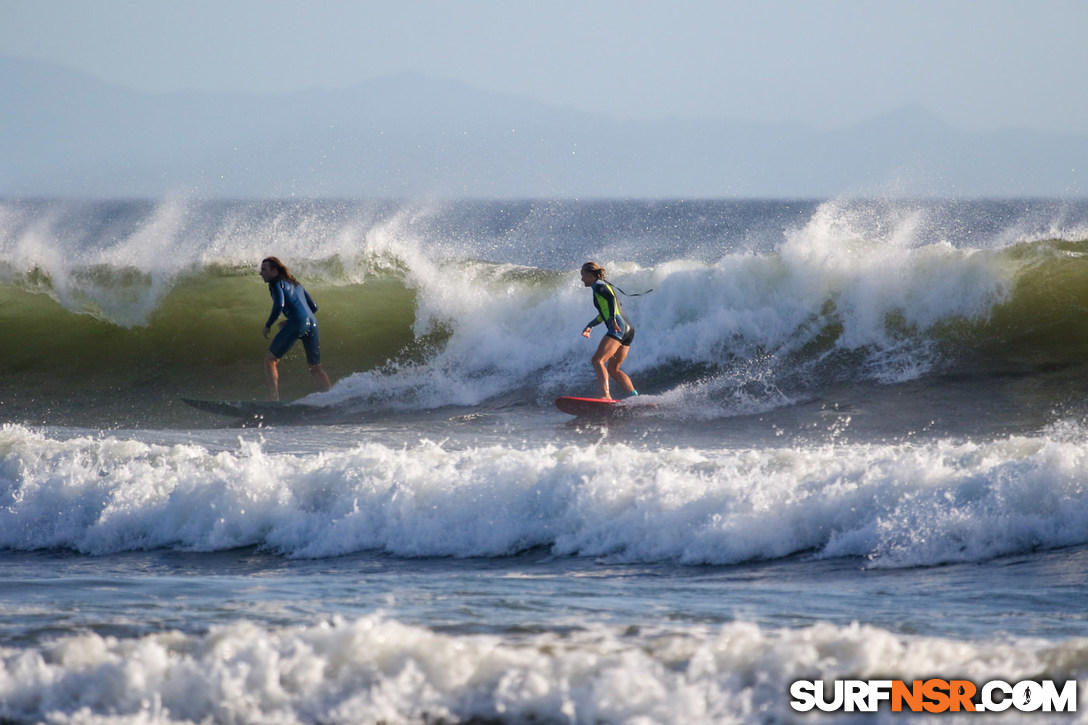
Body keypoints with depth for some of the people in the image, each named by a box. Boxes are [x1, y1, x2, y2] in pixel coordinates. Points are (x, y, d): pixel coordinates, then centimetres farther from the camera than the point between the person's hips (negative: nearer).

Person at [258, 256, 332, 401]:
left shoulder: (276, 283, 4)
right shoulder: (295, 283, 28)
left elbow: (279, 305, -13)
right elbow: (313, 307, 29)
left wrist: (268, 325, -1)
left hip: (298, 323, -8)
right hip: (312, 322, 8)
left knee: (270, 359, 0)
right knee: (316, 368, 17)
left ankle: (274, 399, -12)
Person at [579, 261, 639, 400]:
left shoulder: (598, 286, -1)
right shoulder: (605, 286, 28)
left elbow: (610, 298, -23)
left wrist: (613, 319, -34)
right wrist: (589, 326, 46)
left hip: (618, 328, -10)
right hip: (629, 329, 10)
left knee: (598, 360, -20)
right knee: (613, 369, 17)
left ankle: (605, 395, -38)